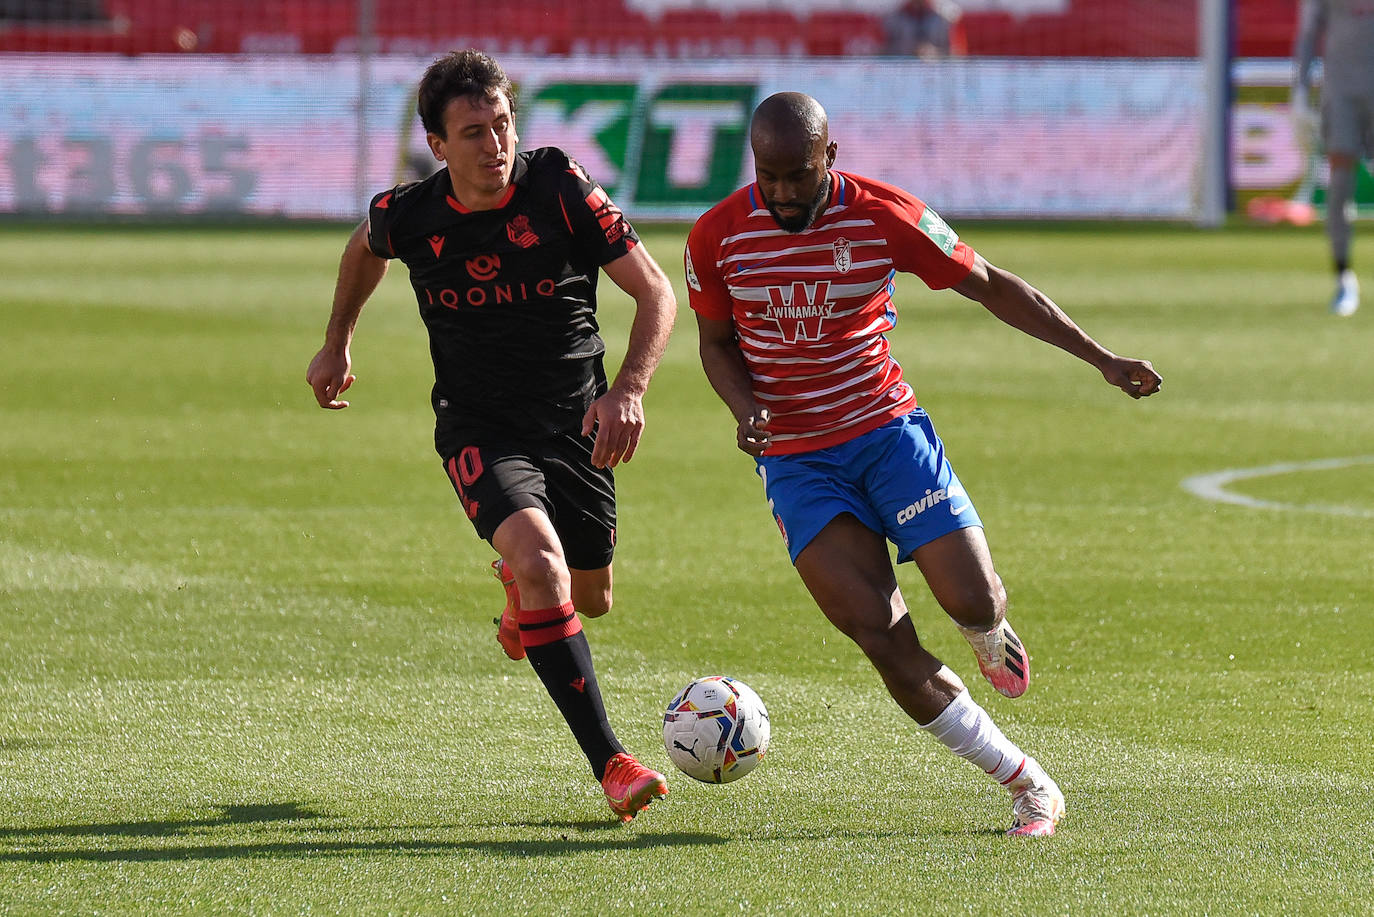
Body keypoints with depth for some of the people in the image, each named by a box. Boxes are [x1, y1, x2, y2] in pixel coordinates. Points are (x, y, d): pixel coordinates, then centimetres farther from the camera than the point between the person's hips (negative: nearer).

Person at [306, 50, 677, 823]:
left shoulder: (558, 186, -17)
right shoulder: (408, 216, -12)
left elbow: (655, 292, -16)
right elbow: (365, 250, 16)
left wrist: (629, 389, -31)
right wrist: (337, 345, 23)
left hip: (575, 418, 2)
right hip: (480, 427, -1)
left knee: (590, 600, 14)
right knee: (541, 563, -28)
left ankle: (519, 591, 55)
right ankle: (611, 765, -28)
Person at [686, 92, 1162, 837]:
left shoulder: (884, 217, -11)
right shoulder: (717, 238, -7)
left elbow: (992, 287, -1)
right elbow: (717, 343, 8)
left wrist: (1101, 359, -4)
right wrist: (747, 410, -14)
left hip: (887, 429, 0)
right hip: (795, 461, 0)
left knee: (973, 602, -14)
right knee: (884, 642, -13)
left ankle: (991, 632, 27)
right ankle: (1027, 784, -4)